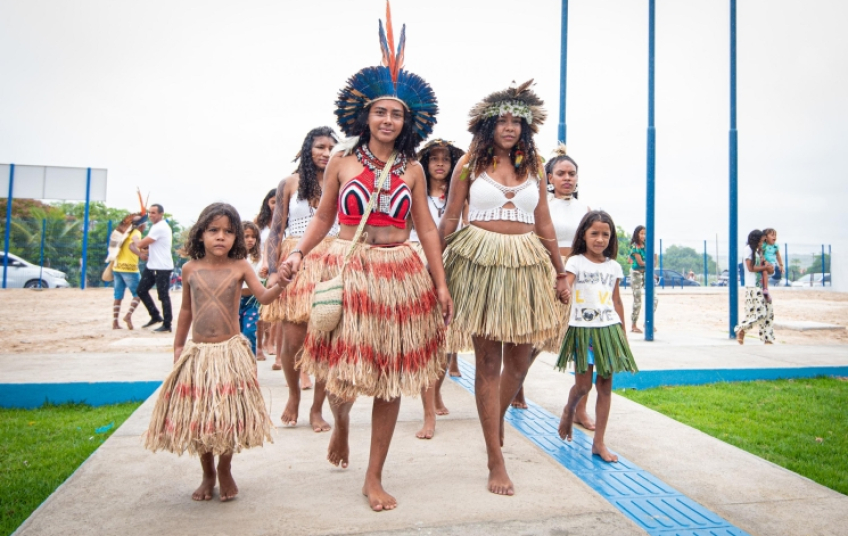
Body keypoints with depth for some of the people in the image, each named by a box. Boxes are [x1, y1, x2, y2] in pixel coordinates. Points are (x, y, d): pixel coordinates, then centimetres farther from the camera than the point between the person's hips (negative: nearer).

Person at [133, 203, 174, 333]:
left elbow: (140, 244, -18)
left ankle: (167, 325, 5)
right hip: (152, 266, 10)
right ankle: (156, 316, 24)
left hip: (162, 267, -10)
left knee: (163, 296, -3)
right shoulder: (159, 226, 14)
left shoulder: (159, 228, -19)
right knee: (141, 290, 13)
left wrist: (135, 239, 3)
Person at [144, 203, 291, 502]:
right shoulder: (191, 269, 2)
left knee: (228, 415, 3)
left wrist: (278, 286, -36)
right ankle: (208, 474, 29)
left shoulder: (239, 267, -4)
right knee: (198, 416, 8)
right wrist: (178, 345, 15)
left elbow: (263, 297, -15)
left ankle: (225, 470, 27)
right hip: (198, 353, 2)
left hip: (230, 352, -2)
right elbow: (186, 310, 13)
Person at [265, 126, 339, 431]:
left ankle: (317, 409, 14)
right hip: (295, 265, 0)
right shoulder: (289, 184, 8)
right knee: (292, 340, -3)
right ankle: (294, 394, 26)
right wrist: (273, 272, -6)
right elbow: (276, 232, 5)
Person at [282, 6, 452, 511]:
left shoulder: (412, 169, 8)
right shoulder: (342, 162, 6)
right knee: (344, 371, -3)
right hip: (348, 271, -1)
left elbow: (426, 227, 7)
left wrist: (441, 283, 3)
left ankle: (375, 478, 20)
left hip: (401, 274, 2)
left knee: (391, 378, 5)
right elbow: (323, 217, 10)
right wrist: (298, 252, -6)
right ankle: (341, 422, 37)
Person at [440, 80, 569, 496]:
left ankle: (496, 420, 39)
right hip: (480, 262, -3)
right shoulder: (470, 164, 3)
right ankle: (496, 461, 9)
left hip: (526, 265, 4)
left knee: (520, 358, 8)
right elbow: (449, 221, 2)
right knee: (488, 361, -1)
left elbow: (545, 227, 13)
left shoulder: (533, 168, 12)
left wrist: (561, 274, 12)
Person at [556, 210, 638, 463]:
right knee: (583, 385, -2)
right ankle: (568, 411, 33)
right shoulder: (575, 262, -2)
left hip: (609, 330, 4)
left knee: (605, 385, 4)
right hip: (582, 330, -3)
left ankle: (599, 442, 13)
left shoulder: (614, 267, 10)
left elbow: (617, 302, 15)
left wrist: (623, 334, 14)